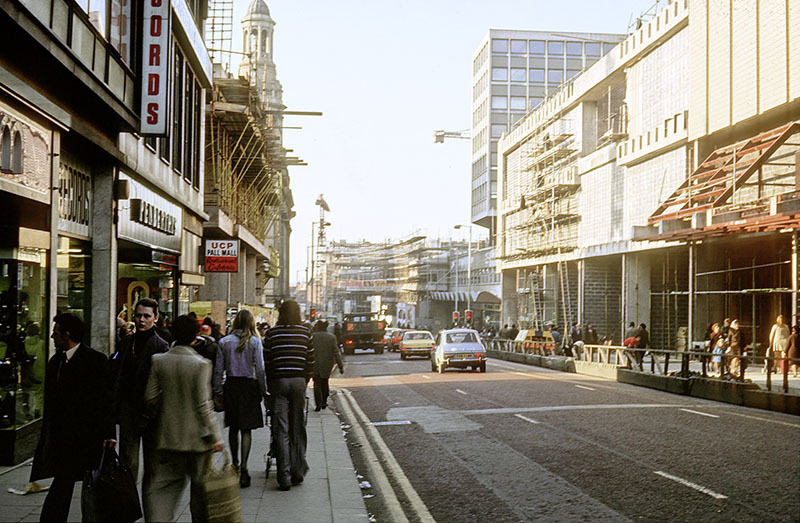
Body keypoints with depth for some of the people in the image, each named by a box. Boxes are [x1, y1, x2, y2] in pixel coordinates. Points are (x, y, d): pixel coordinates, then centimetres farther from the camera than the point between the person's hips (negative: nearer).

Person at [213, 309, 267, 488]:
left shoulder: (224, 342, 1)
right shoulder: (255, 342, -6)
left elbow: (219, 369, 2)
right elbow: (260, 369, -8)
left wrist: (217, 390, 10)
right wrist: (263, 390, 0)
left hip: (230, 386, 3)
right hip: (249, 386, -3)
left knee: (233, 428, 16)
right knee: (246, 429, 1)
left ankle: (235, 466, 28)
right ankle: (243, 468, -8)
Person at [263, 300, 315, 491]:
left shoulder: (272, 332, 1)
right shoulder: (305, 332, 4)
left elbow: (267, 360, 3)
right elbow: (310, 360, 6)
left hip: (279, 381, -1)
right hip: (299, 381, 1)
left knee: (281, 430, 0)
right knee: (297, 428, 13)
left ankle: (284, 477, -2)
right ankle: (298, 471, 14)